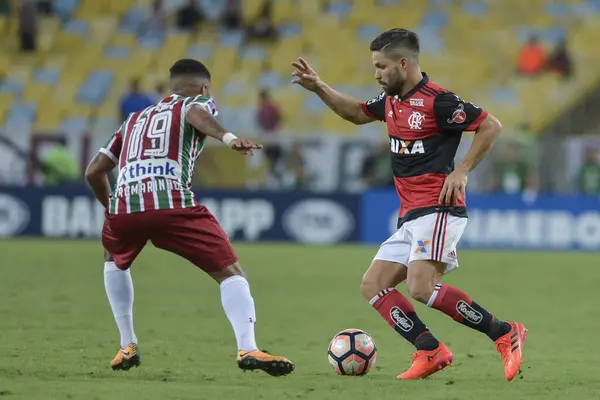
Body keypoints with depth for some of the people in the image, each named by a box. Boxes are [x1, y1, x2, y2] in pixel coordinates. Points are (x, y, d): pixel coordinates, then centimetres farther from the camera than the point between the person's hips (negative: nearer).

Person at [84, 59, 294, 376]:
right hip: (172, 203, -4)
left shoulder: (134, 119, 35)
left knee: (115, 262, 36)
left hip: (124, 205, 5)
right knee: (230, 272, 0)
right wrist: (227, 137, -25)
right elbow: (196, 113, -6)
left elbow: (94, 172, 31)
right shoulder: (197, 102, 22)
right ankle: (248, 349, -20)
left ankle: (127, 347, 29)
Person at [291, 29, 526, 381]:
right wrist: (318, 88, 23)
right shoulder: (391, 100, 14)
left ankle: (505, 334, -16)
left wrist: (461, 171, -15)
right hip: (410, 216, 10)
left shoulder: (436, 100, -13)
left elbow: (491, 126, -12)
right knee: (373, 286, 3)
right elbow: (357, 113, 34)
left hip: (438, 210, -10)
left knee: (421, 288, -25)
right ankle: (431, 352, -2)